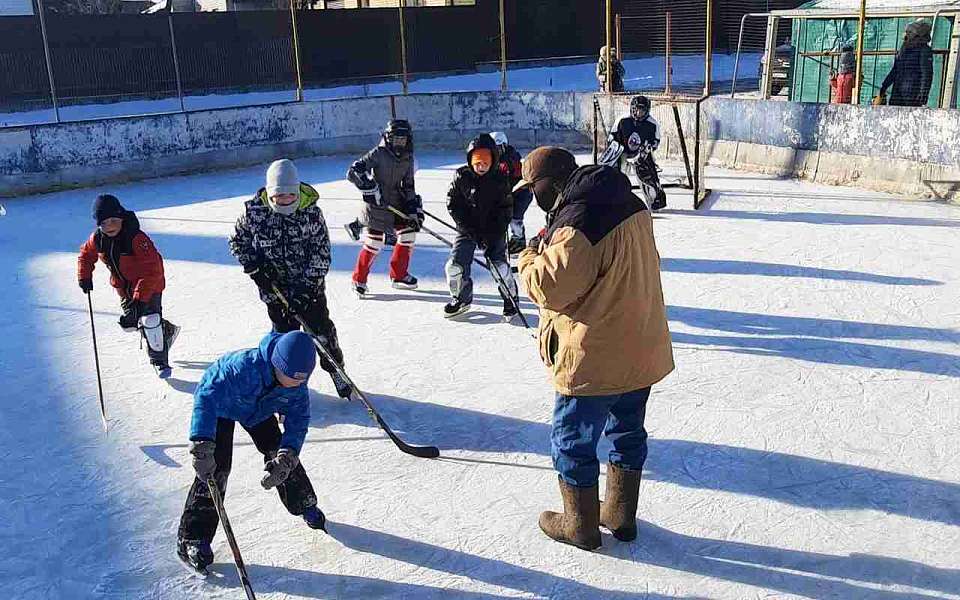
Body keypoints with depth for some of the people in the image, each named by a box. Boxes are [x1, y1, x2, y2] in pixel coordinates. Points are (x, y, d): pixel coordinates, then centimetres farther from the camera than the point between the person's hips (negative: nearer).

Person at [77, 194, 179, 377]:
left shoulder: (137, 239, -32)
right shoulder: (97, 239, -10)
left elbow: (152, 270, -34)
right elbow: (86, 255, 13)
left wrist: (140, 298, -37)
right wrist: (85, 276, -1)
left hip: (149, 285, -7)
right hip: (124, 288, 7)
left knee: (150, 319, -20)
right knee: (130, 323, 12)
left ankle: (160, 360, 0)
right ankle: (166, 331, 38)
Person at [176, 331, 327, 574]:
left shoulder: (297, 385, -28)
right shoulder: (246, 365, -46)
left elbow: (298, 420, -24)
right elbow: (207, 395, -50)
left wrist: (286, 457, -41)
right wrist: (202, 445, -59)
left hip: (260, 410, 5)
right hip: (221, 405, -5)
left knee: (280, 452, 4)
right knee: (215, 467, -15)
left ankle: (304, 505, 29)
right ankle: (191, 539, -7)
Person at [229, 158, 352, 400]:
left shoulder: (312, 212, -16)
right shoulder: (254, 211, -13)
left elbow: (322, 252, -12)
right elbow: (238, 241, 4)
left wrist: (307, 287, -19)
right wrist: (254, 267, -9)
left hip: (309, 284, 0)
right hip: (274, 286, 0)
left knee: (322, 328, 6)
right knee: (284, 332, 8)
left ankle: (335, 369, 28)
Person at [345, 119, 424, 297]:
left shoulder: (407, 158, 5)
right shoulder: (378, 154, -15)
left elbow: (408, 186, 10)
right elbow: (353, 172, -21)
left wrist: (413, 210, 2)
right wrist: (370, 189, -26)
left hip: (397, 204, 7)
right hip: (376, 205, -7)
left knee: (409, 233, 6)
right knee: (374, 243, -9)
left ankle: (399, 275, 22)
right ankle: (359, 279, 10)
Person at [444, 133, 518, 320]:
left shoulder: (500, 180, -8)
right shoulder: (461, 177, -7)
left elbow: (506, 209, -5)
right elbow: (452, 203, -2)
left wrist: (493, 234, -15)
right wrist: (466, 226, -12)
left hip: (493, 231, -2)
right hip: (467, 230, 2)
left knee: (500, 266, -14)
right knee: (455, 266, -7)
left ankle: (510, 299, 12)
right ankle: (461, 299, 19)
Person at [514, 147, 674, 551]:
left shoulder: (577, 223, -24)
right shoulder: (630, 205, 5)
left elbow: (552, 287, -21)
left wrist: (529, 257, -2)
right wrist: (551, 245, 7)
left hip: (595, 361, -9)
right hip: (643, 348, 9)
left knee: (572, 442, 10)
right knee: (627, 433, 22)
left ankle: (581, 526, 25)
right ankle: (621, 516, 37)